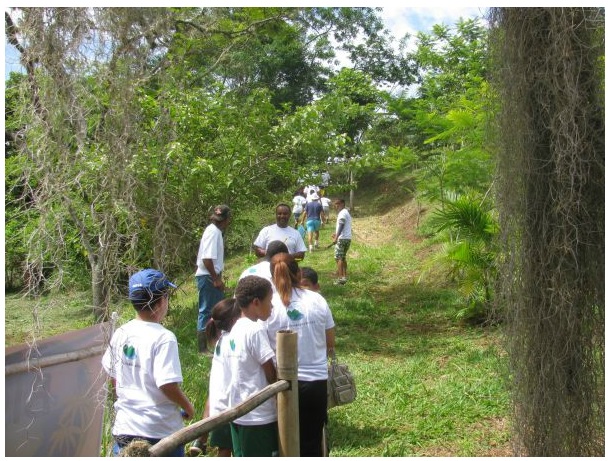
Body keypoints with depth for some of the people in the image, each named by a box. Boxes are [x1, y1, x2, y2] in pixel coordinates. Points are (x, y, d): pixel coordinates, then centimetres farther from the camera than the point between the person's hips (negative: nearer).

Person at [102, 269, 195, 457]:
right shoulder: (163, 338, -19)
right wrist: (188, 407, -6)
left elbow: (112, 377, 11)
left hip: (124, 428, 6)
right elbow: (168, 385, -23)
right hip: (160, 432, -6)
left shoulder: (120, 334, 1)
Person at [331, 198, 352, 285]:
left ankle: (340, 278, -14)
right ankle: (344, 276, 17)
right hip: (348, 238, 10)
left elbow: (341, 226, -22)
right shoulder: (347, 213, 20)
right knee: (343, 258, 17)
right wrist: (336, 234, 30)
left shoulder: (342, 213, -11)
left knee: (338, 258, -9)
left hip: (342, 239, -10)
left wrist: (336, 237, -28)